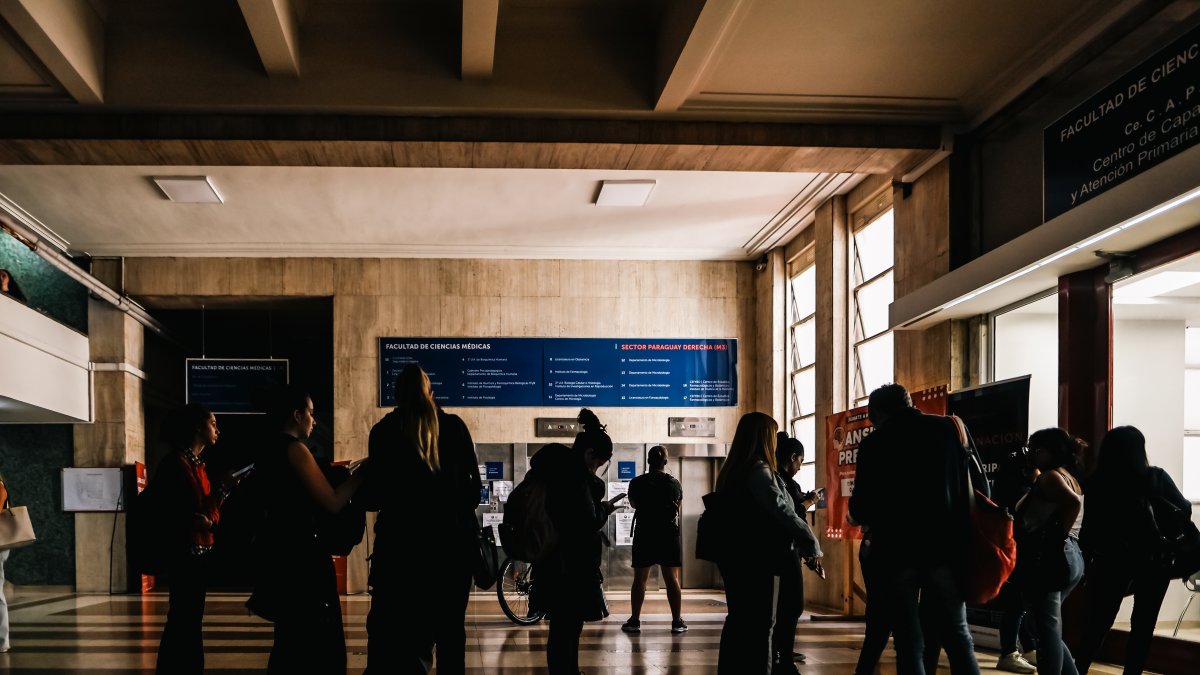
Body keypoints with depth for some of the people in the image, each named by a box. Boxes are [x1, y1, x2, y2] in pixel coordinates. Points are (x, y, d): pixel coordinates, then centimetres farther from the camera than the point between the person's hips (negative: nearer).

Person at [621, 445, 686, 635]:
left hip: (644, 535, 0)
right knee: (672, 579, 3)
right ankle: (677, 621, 4)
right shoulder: (674, 483, -3)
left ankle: (635, 621, 5)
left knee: (640, 579, 5)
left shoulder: (637, 483, -4)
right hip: (669, 534, 0)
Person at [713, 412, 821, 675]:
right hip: (756, 560, -8)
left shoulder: (731, 471, 11)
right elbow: (783, 512, -18)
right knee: (758, 625, -2)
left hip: (734, 557, 8)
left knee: (738, 621, 13)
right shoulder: (760, 471, -15)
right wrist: (812, 546, -10)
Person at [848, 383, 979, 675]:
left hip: (896, 552, -2)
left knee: (909, 643, 3)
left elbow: (860, 510, -1)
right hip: (944, 547, 2)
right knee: (957, 635, 11)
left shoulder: (874, 443, -1)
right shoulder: (948, 428, 5)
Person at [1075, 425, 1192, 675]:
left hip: (1111, 558, 1)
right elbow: (1184, 508, 0)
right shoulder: (1155, 477, -8)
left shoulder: (1097, 483, -7)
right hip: (1154, 558, -1)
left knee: (1096, 625, 9)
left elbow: (1090, 526, -3)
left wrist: (1086, 559, 7)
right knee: (1143, 624, 9)